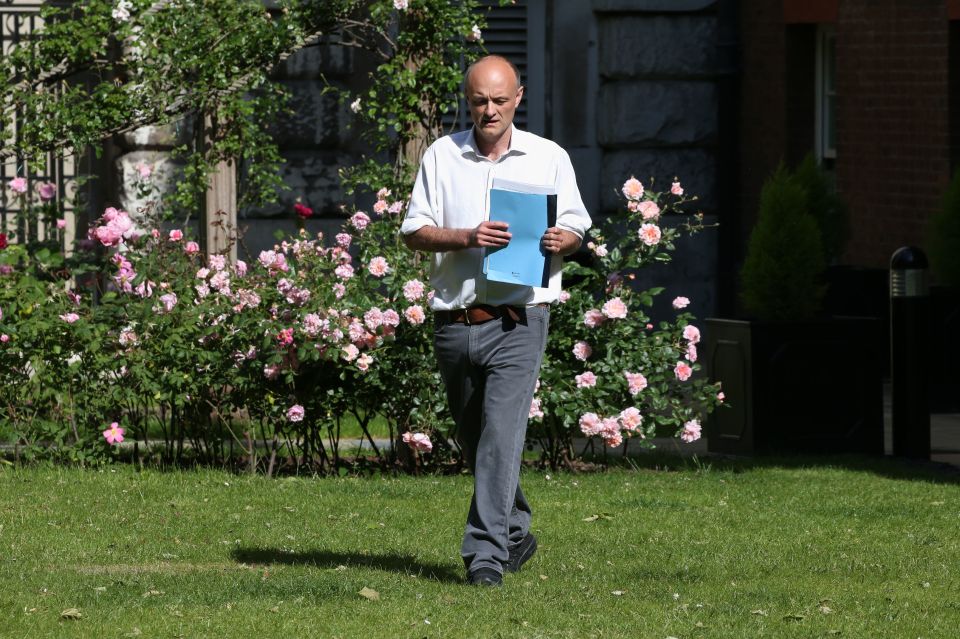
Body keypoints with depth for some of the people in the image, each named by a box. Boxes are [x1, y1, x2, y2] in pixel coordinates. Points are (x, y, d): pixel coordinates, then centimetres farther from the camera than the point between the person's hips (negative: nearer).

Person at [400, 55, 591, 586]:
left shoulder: (549, 158, 8)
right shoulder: (442, 155, 8)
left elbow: (576, 226, 14)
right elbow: (414, 231, 4)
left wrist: (561, 241, -9)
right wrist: (467, 237, -14)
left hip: (517, 319, -3)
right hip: (454, 319, 3)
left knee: (501, 433, -16)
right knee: (473, 438, 13)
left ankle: (487, 553, -19)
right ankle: (515, 529, 34)